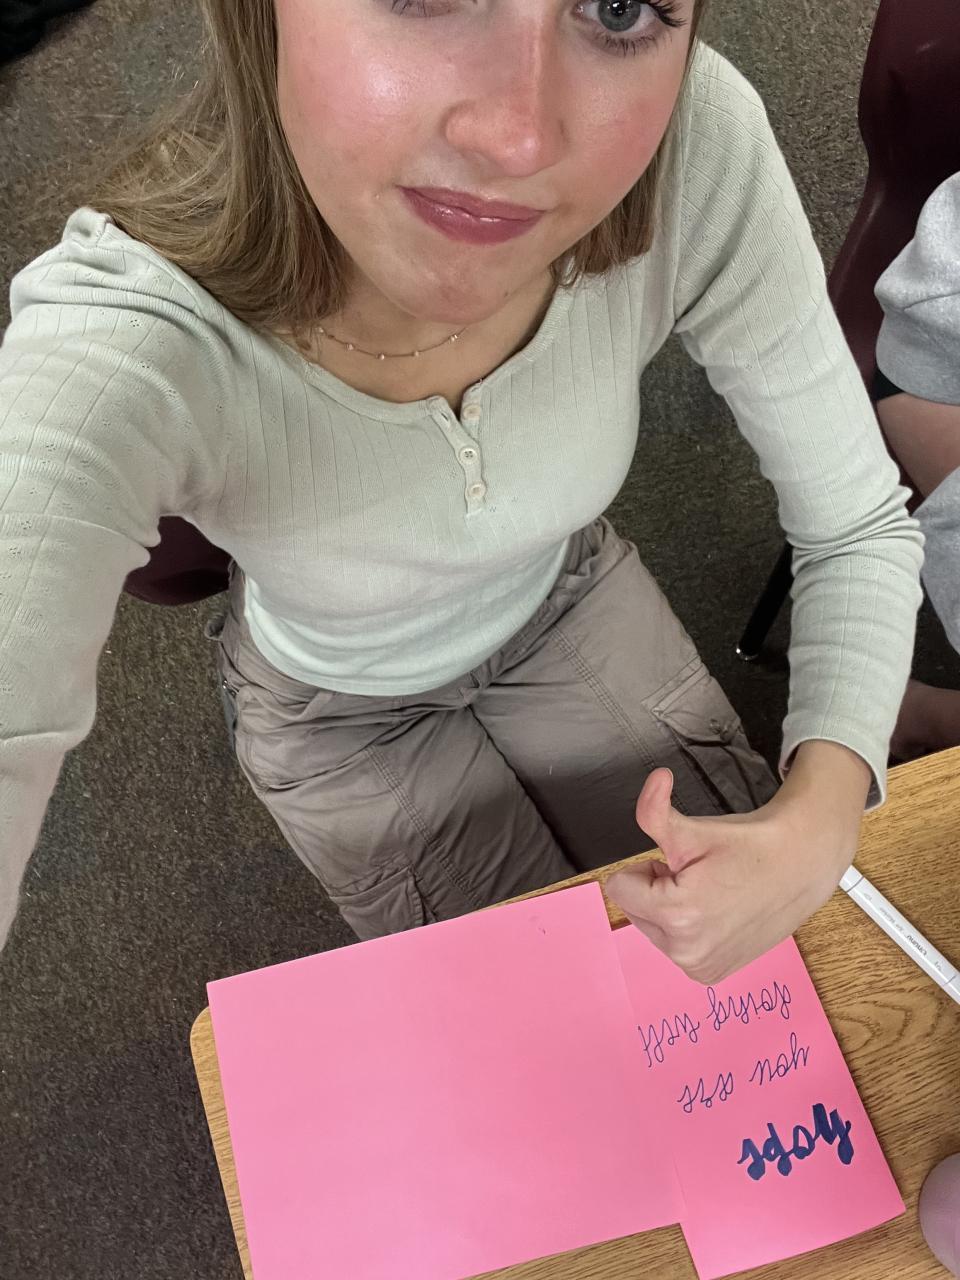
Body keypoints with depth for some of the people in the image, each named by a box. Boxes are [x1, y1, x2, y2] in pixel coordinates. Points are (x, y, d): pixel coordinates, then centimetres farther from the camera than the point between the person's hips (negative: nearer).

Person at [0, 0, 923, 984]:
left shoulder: (700, 152, -32)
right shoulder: (111, 358, -40)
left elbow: (860, 524, -19)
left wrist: (818, 822, -34)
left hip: (567, 600, 3)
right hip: (344, 710, -1)